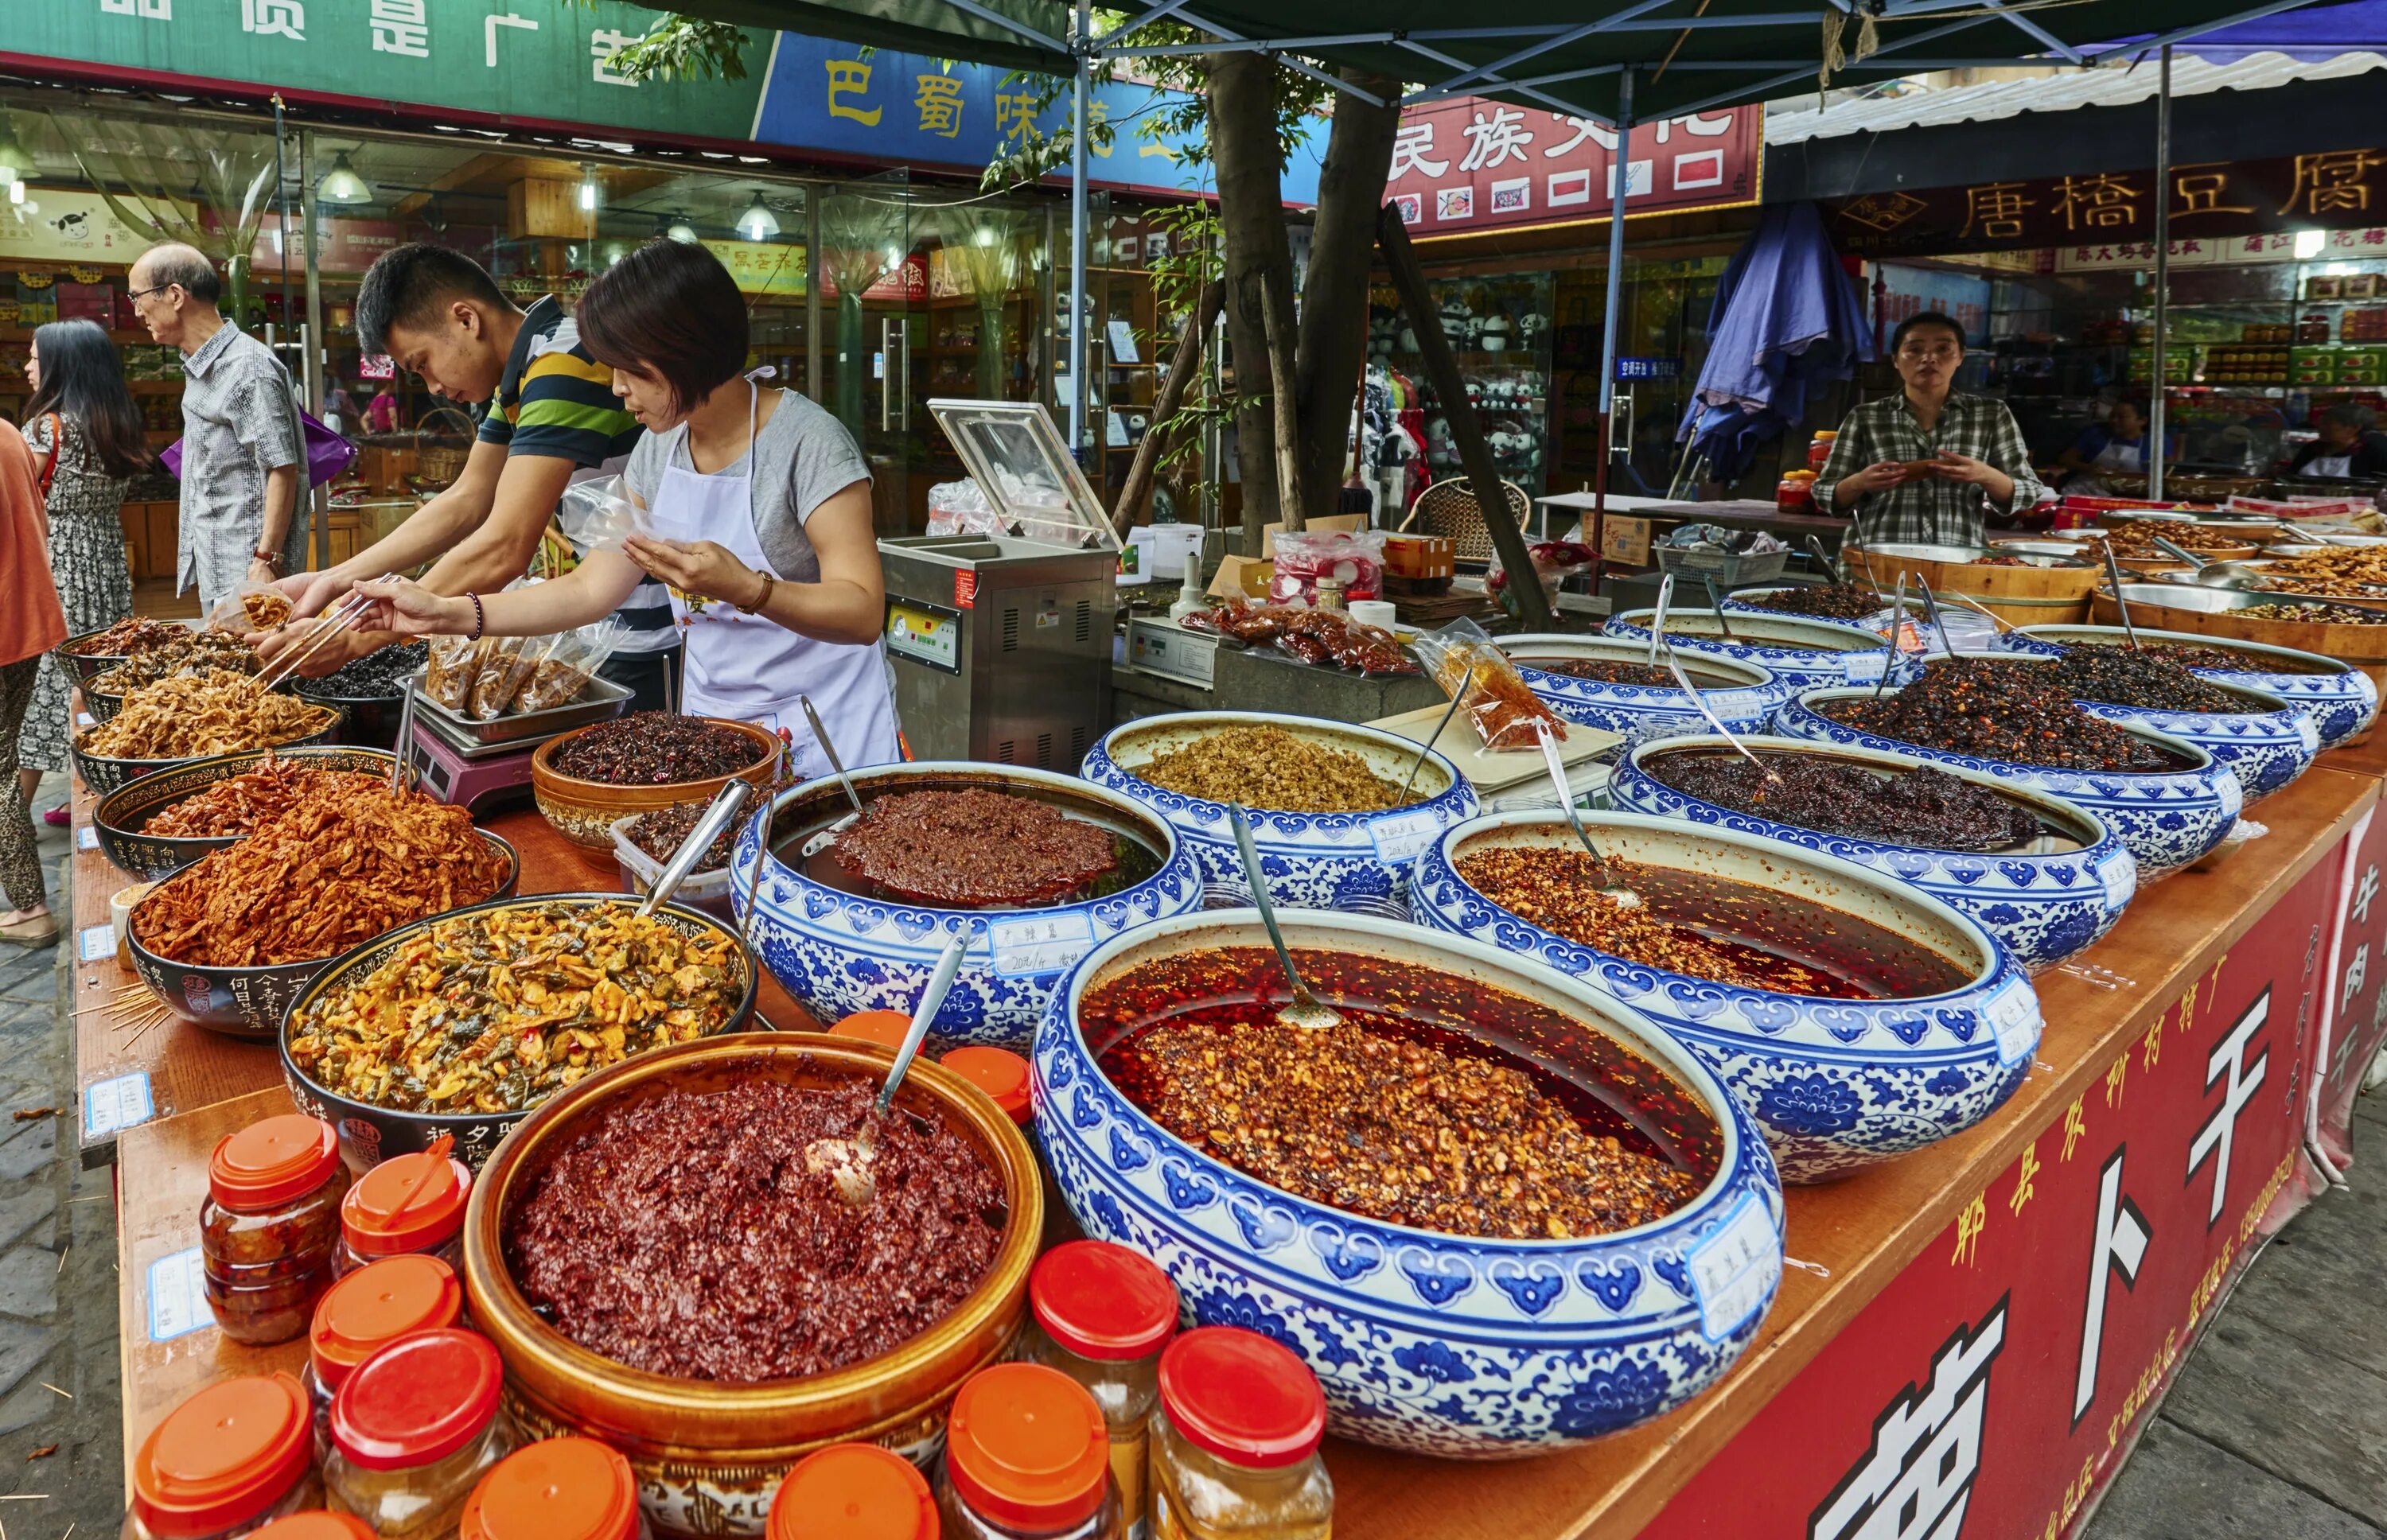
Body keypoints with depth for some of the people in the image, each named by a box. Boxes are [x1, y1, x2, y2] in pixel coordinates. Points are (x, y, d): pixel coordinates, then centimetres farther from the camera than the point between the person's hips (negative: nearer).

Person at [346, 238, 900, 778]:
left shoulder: (808, 442, -16)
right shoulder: (660, 450, 6)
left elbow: (863, 612, -22)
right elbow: (591, 589, 8)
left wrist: (743, 587, -37)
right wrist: (444, 613, 1)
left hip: (827, 738, -6)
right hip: (710, 729, 6)